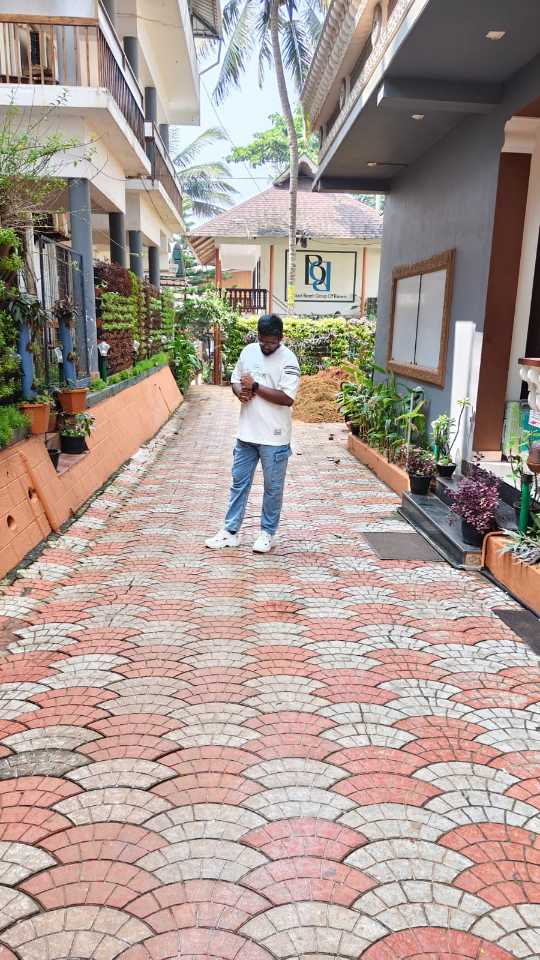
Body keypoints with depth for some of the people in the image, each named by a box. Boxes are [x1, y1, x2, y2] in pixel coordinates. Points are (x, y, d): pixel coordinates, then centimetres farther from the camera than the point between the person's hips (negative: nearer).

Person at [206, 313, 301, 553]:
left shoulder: (288, 360, -12)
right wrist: (240, 392, -8)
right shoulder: (248, 352, 4)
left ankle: (268, 533, 23)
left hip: (274, 437, -5)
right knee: (239, 482, 11)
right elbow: (235, 379, 15)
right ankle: (231, 531, 20)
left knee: (273, 487, 8)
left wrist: (255, 387, -18)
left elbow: (287, 398, -20)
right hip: (246, 433, 5)